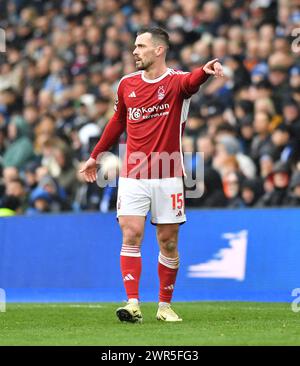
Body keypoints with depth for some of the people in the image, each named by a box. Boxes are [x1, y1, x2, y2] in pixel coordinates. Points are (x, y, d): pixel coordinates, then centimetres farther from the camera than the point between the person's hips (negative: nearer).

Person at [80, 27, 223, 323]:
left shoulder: (175, 81, -7)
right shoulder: (127, 84, 6)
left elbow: (192, 81, -32)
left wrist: (206, 72, -55)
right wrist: (95, 156, 27)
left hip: (167, 177, -2)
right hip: (132, 176, 2)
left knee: (168, 243, 5)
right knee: (130, 235, -11)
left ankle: (165, 306, 18)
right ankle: (133, 304, -14)